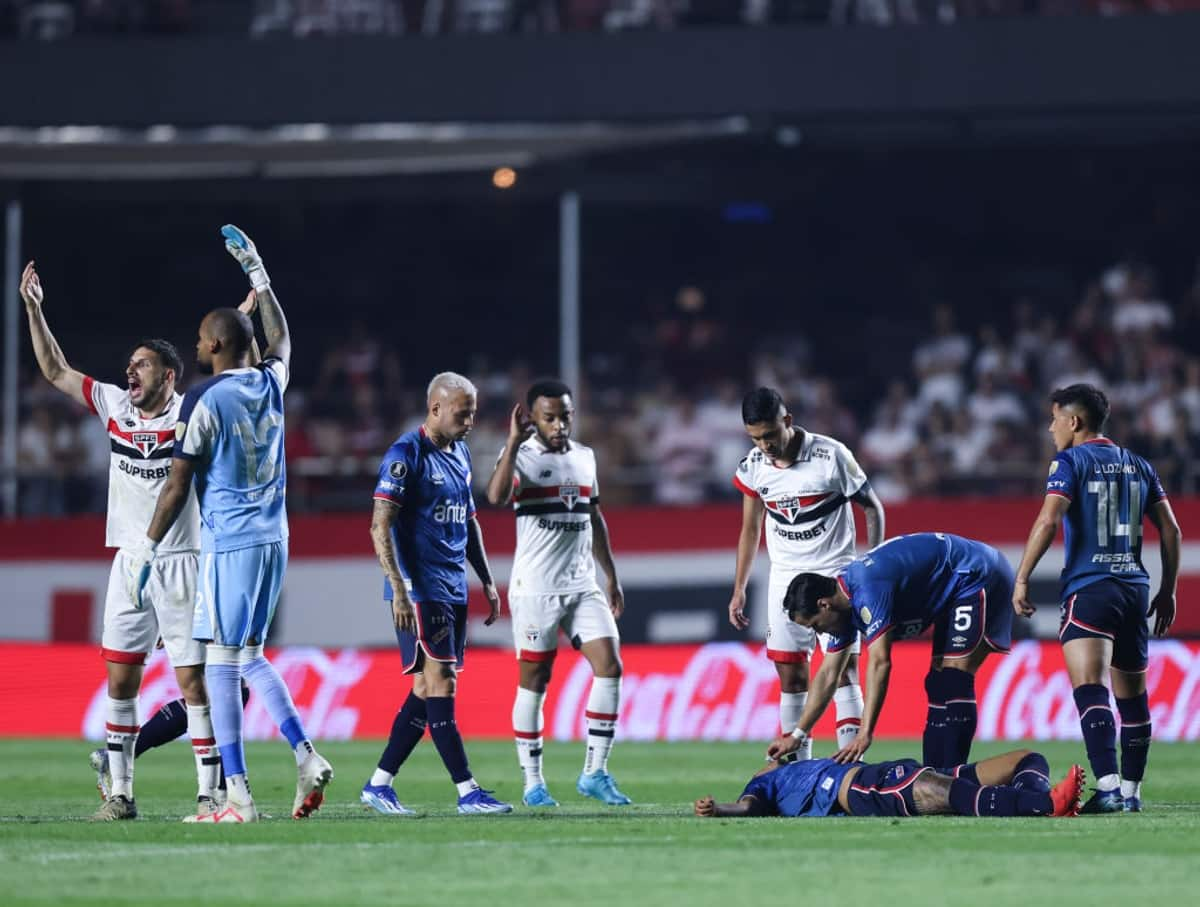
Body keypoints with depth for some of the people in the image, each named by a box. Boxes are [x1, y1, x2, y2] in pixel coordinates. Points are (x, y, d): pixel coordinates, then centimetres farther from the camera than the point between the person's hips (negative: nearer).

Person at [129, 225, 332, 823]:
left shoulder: (205, 402, -10)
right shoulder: (271, 385, 8)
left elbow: (177, 487, -9)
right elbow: (281, 340, 33)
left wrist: (145, 551, -3)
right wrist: (257, 275, 41)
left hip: (229, 542, -7)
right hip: (273, 537, 7)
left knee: (223, 661, -4)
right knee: (250, 655, 16)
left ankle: (238, 796, -8)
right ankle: (306, 757, 0)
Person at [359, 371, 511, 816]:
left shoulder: (460, 454, 16)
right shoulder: (406, 454, -11)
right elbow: (380, 526, -15)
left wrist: (487, 581, 21)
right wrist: (400, 590, -20)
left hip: (454, 589, 9)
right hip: (420, 590, -9)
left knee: (427, 690, 7)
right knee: (440, 683, -10)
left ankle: (379, 784, 13)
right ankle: (467, 791, -12)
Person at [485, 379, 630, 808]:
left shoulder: (584, 457, 12)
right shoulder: (522, 456, -7)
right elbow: (496, 497, -28)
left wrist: (611, 575, 22)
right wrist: (514, 441, -28)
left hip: (582, 586, 5)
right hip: (535, 590, -5)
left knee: (609, 667, -6)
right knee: (534, 680, 0)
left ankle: (594, 773, 0)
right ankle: (533, 782, 8)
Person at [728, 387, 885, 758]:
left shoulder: (831, 456, -14)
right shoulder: (754, 467, -1)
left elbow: (872, 507, -3)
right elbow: (751, 529, 12)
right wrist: (739, 590, 12)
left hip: (835, 574, -4)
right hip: (785, 579, 4)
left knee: (843, 671, -11)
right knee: (791, 678, 1)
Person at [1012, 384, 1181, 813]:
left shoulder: (1071, 461, -2)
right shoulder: (1137, 465, 16)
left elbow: (1048, 521, -15)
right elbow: (1171, 530, 15)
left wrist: (1021, 580, -12)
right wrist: (1168, 591, 22)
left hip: (1089, 588, -7)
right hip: (1134, 586, 7)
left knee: (1090, 686, -17)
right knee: (1132, 695, 16)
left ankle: (1108, 787, -32)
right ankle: (1130, 790, 23)